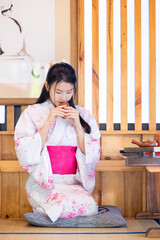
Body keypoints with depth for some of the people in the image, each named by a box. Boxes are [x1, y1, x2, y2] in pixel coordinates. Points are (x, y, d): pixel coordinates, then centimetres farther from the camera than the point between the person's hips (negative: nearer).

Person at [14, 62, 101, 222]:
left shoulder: (83, 115, 10)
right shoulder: (31, 114, 3)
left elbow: (93, 157, 3)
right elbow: (25, 155, -8)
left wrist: (77, 125, -7)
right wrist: (48, 123, -12)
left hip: (75, 184, 3)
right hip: (43, 184, -3)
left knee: (90, 205, -27)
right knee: (67, 206, -31)